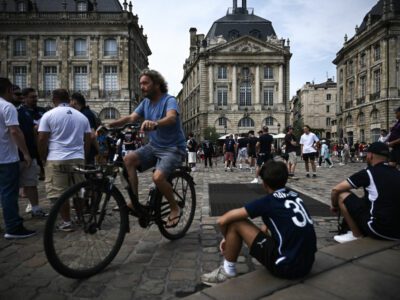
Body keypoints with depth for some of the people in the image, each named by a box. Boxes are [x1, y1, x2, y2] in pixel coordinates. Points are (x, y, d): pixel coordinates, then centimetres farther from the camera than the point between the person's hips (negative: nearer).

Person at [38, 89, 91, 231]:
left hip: (56, 159, -4)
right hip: (78, 159, 4)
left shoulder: (48, 115, -1)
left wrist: (43, 158, 9)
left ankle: (66, 222, 7)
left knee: (59, 193, 4)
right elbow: (88, 140, 12)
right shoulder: (82, 116, 11)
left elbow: (42, 140, -4)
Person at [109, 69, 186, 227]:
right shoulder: (146, 102, 7)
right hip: (153, 146, 7)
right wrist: (108, 125, -21)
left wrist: (154, 123, -57)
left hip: (173, 148, -7)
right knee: (128, 159, -15)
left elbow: (171, 117, -36)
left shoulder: (169, 100, -14)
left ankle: (175, 208, -4)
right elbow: (131, 118, -5)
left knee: (158, 177, -29)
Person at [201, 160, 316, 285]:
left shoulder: (268, 201, -8)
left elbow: (222, 220, -6)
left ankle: (228, 271, 12)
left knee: (236, 222, -3)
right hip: (307, 263, 7)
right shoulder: (295, 196, 10)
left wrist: (228, 238, 13)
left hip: (287, 266, -7)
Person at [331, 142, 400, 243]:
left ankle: (357, 236, 9)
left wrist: (334, 206, 17)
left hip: (378, 228, -7)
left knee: (342, 195, 4)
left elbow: (336, 190, -2)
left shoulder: (368, 173, -5)